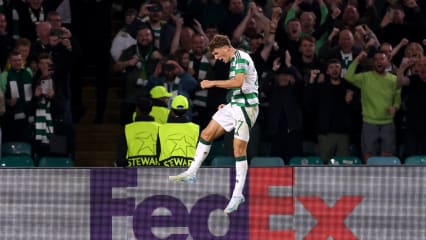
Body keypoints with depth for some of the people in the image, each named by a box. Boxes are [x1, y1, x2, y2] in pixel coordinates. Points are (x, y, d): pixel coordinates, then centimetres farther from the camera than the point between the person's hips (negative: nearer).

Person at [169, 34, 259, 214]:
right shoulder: (234, 60, 17)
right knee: (207, 134, 10)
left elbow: (238, 82, -28)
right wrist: (229, 105, 23)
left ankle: (238, 195, -7)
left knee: (239, 150, -10)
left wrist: (214, 83, -23)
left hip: (245, 108, -10)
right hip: (234, 106, 10)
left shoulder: (241, 58, -13)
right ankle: (192, 173, 18)